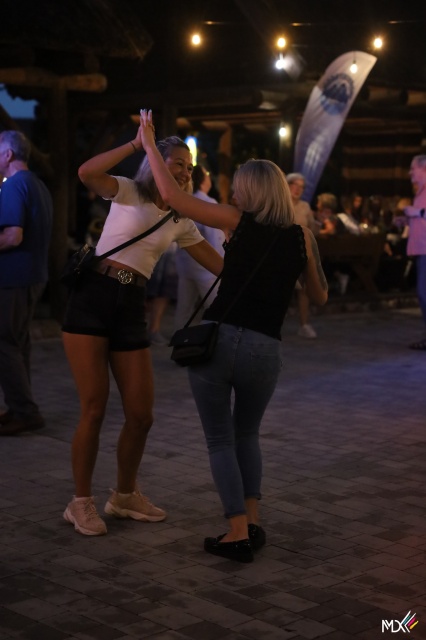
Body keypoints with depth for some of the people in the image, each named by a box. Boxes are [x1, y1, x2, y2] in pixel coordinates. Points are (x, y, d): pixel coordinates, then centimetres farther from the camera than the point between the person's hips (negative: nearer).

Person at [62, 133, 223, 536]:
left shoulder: (180, 222, 15)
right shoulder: (128, 193, 2)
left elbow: (221, 265, 16)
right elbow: (86, 173, -18)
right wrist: (138, 143, -19)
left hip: (131, 309, 5)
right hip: (91, 299, -5)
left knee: (141, 414, 3)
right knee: (94, 409, -7)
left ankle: (125, 495, 26)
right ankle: (81, 502, 10)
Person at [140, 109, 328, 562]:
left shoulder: (239, 222, 0)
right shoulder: (300, 236, 7)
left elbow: (171, 195, -2)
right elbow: (320, 296, 17)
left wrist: (148, 143, 9)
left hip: (217, 338, -3)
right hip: (264, 350, 3)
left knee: (221, 440, 10)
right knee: (247, 435, 25)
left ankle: (238, 533, 4)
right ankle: (252, 523, 18)